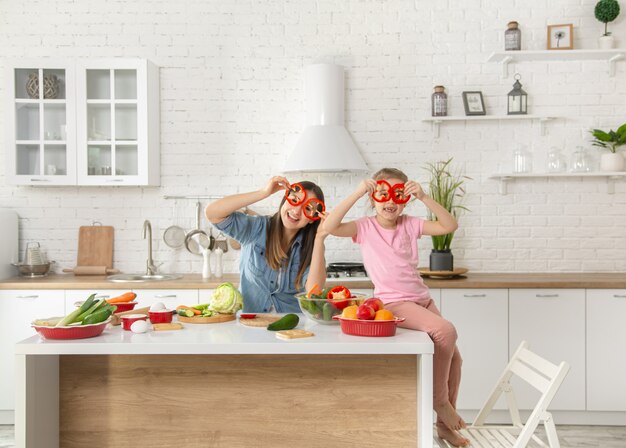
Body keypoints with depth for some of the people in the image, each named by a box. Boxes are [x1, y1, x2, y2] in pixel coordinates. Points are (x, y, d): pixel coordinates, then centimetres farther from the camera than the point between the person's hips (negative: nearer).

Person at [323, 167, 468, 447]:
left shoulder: (410, 225, 8)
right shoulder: (365, 227, -3)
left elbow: (449, 226, -1)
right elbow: (330, 226, -20)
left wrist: (424, 198, -10)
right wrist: (357, 193, -22)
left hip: (422, 299, 6)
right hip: (393, 303, -6)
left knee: (454, 357, 5)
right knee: (445, 331, -29)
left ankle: (445, 424, 24)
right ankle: (439, 399, -8)